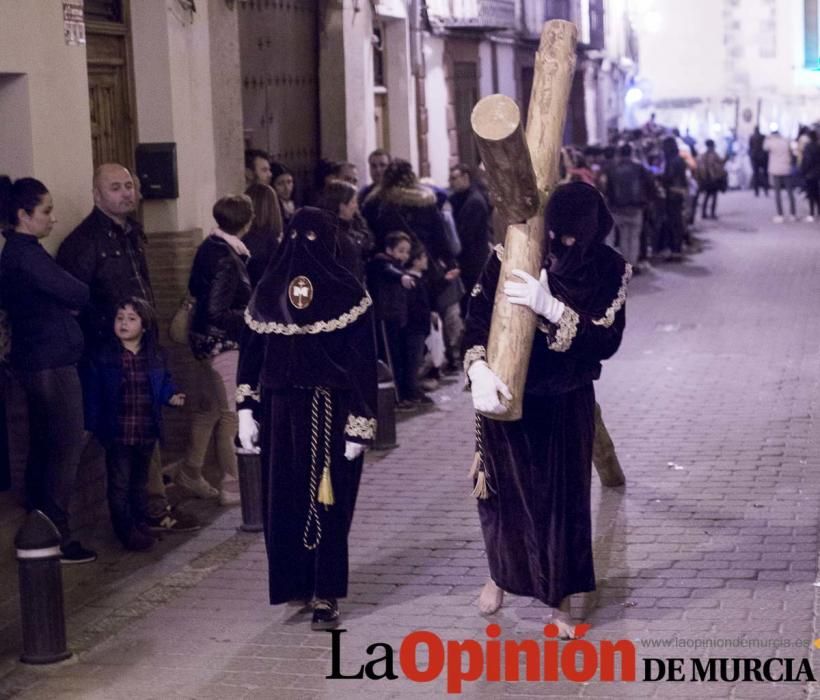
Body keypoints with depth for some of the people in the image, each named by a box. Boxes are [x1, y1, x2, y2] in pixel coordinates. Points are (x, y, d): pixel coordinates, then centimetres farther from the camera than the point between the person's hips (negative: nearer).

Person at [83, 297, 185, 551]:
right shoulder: (103, 357, -8)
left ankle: (141, 524, 31)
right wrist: (90, 424, -9)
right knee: (119, 485, 0)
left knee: (139, 482, 18)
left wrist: (172, 396, -7)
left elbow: (163, 383, 13)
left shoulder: (154, 358, 1)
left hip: (147, 432, 4)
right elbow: (92, 393, -7)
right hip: (117, 433, -3)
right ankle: (127, 530, 9)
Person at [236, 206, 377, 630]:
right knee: (327, 501, 5)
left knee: (285, 498, 9)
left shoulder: (267, 290, -3)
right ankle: (324, 596, 9)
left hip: (281, 411, 0)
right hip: (332, 414, 0)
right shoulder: (347, 292, -4)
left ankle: (296, 583, 17)